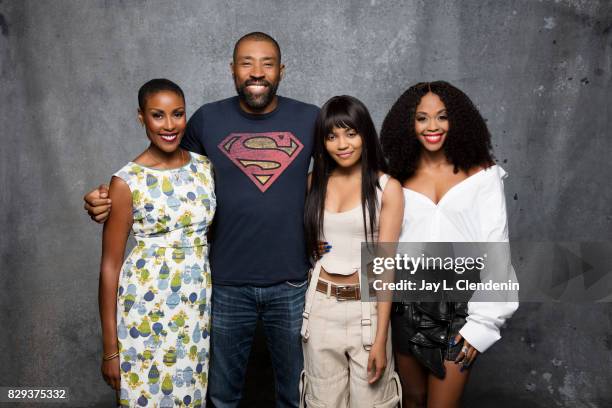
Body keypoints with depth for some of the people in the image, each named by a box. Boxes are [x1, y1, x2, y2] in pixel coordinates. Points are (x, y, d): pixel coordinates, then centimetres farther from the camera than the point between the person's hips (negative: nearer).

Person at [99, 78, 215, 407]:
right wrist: (110, 348, -7)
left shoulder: (205, 167, 1)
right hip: (147, 310, -4)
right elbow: (110, 266, -8)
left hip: (199, 306, 4)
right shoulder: (127, 182, -12)